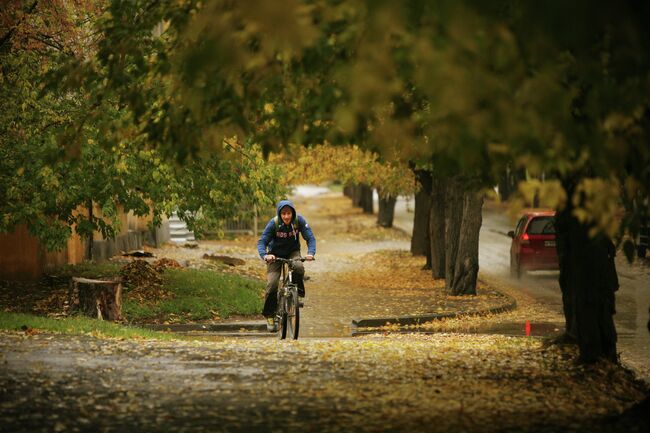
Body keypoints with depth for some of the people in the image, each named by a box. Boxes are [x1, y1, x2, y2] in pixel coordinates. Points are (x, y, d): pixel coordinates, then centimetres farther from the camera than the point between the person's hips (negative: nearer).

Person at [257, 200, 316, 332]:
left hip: (293, 252, 1)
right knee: (272, 284, -16)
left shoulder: (299, 221, -20)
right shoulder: (274, 223, -23)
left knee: (298, 268, -34)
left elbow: (310, 238, -19)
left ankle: (297, 291, -5)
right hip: (275, 254, -1)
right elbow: (261, 242, -22)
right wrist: (265, 255, -43)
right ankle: (270, 315, 0)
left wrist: (311, 252, -39)